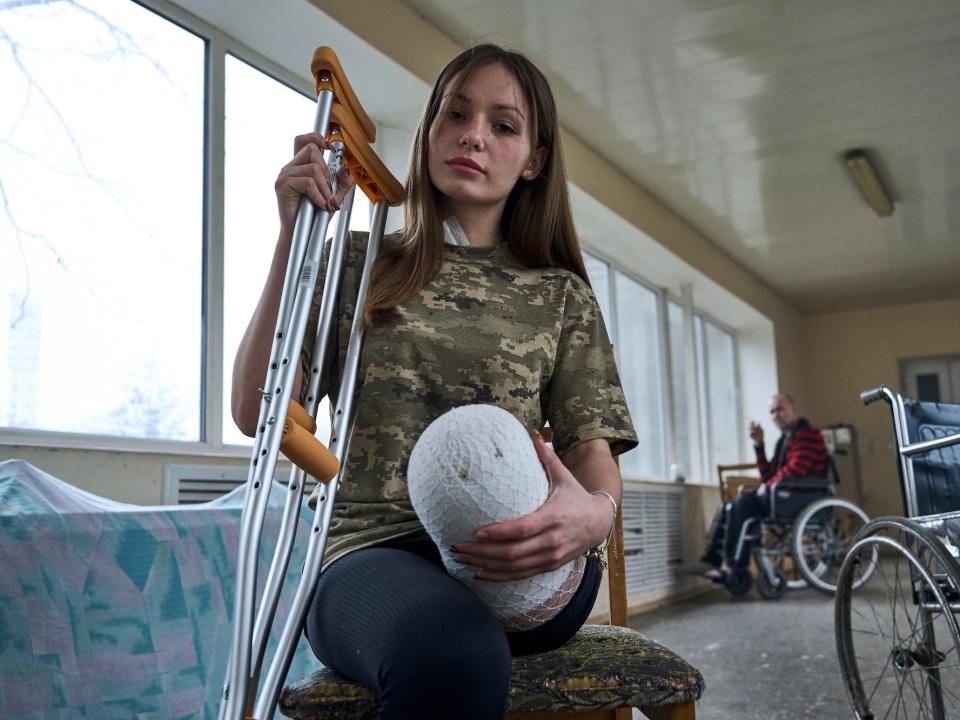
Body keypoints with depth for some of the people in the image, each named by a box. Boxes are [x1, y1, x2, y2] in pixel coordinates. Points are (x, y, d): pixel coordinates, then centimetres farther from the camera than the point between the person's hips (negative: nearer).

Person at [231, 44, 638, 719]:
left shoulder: (561, 294, 17)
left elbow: (592, 450, 6)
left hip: (519, 565, 0)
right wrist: (294, 237, -2)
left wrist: (596, 511, -20)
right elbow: (256, 413, 3)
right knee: (452, 654, -38)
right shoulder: (358, 265, 14)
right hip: (373, 551, 0)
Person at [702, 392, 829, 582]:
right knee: (728, 507, -3)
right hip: (784, 496, 9)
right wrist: (759, 445, 8)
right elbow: (768, 476, 15)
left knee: (744, 503, -25)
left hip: (803, 497, -9)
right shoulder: (783, 441, 21)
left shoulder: (809, 435, -6)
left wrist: (768, 487, -11)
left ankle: (734, 565, -25)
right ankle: (715, 559, -13)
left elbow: (796, 469, -20)